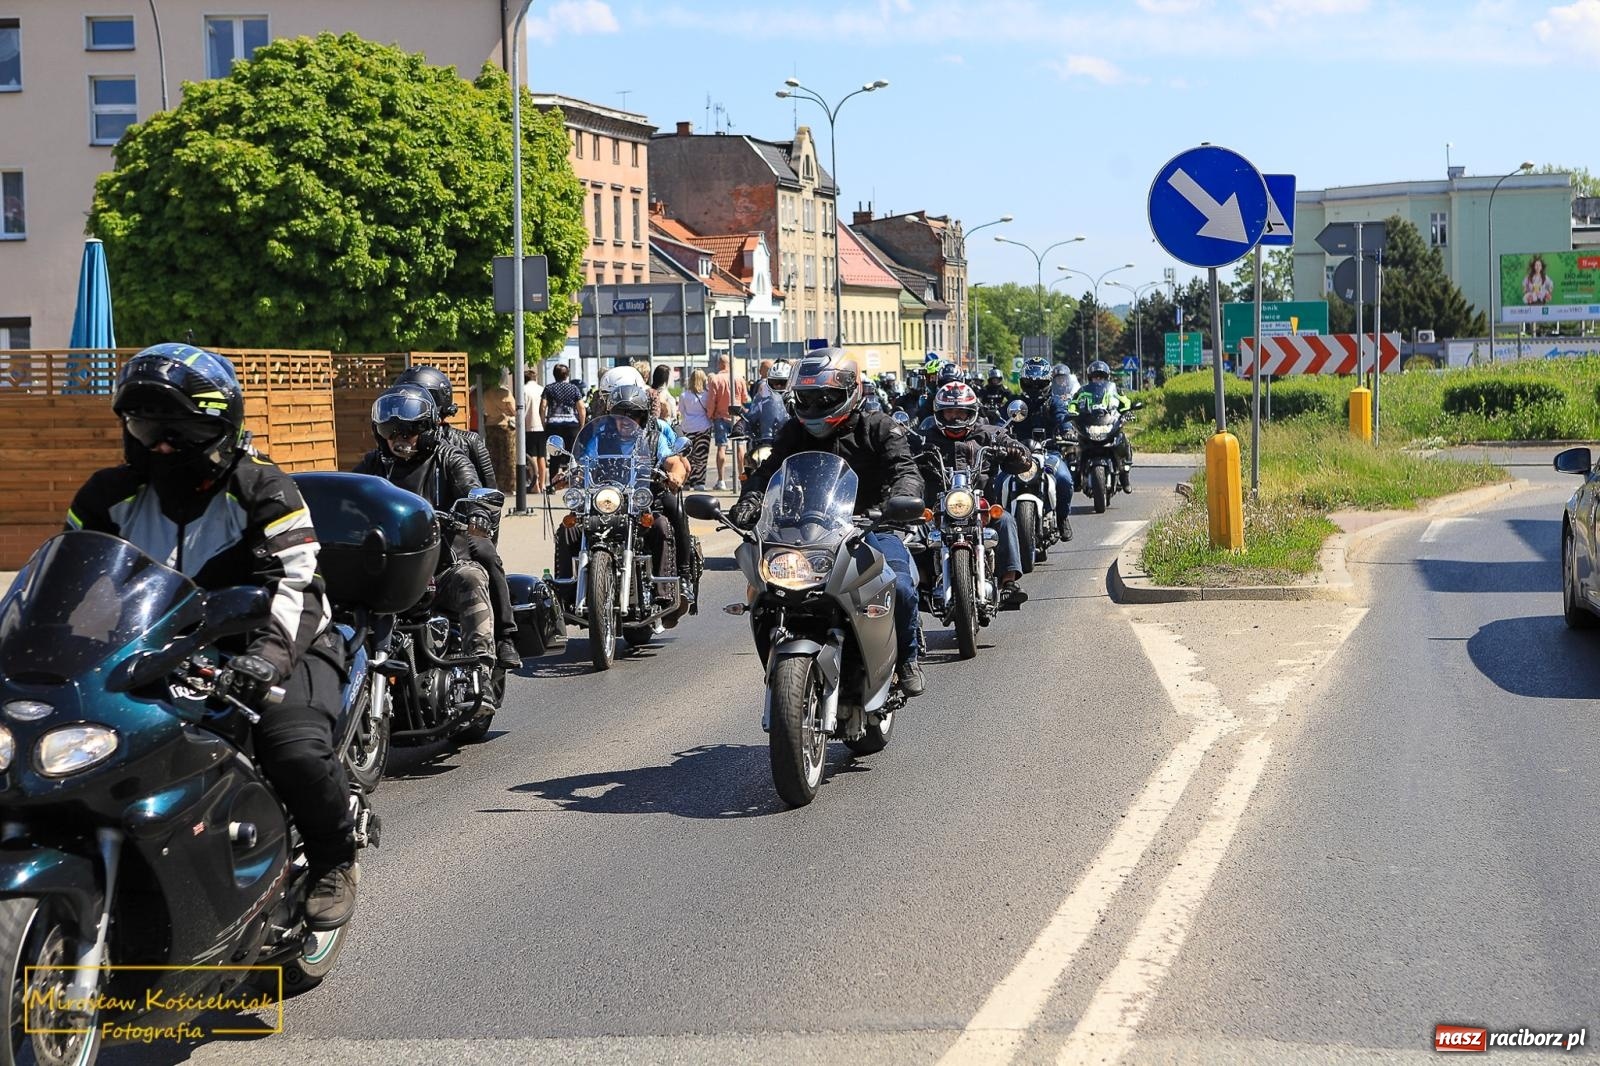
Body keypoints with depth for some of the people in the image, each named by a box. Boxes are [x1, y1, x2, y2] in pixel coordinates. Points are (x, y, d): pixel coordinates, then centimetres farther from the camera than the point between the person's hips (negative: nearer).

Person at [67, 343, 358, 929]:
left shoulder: (261, 489, -10)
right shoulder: (111, 495, 5)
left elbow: (296, 585, -20)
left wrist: (267, 652, -38)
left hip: (272, 647, -5)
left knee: (295, 748, -32)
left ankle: (334, 861, -3)